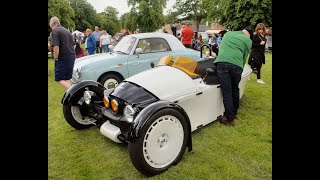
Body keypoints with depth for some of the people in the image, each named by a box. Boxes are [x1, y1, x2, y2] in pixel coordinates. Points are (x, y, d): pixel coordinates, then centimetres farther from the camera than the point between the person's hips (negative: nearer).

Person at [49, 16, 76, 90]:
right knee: (67, 78, 15)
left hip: (63, 58, -8)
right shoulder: (67, 31, 16)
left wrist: (56, 58, -7)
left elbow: (56, 47, -19)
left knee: (59, 79, -4)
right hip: (72, 56, 8)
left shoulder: (55, 31, -9)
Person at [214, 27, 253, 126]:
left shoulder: (228, 34, 27)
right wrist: (240, 71, 22)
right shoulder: (248, 41, 18)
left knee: (227, 92, 1)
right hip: (236, 65, 0)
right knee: (235, 90, 20)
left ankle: (230, 119, 6)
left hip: (222, 63, 1)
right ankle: (234, 113, 34)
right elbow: (244, 58, 15)